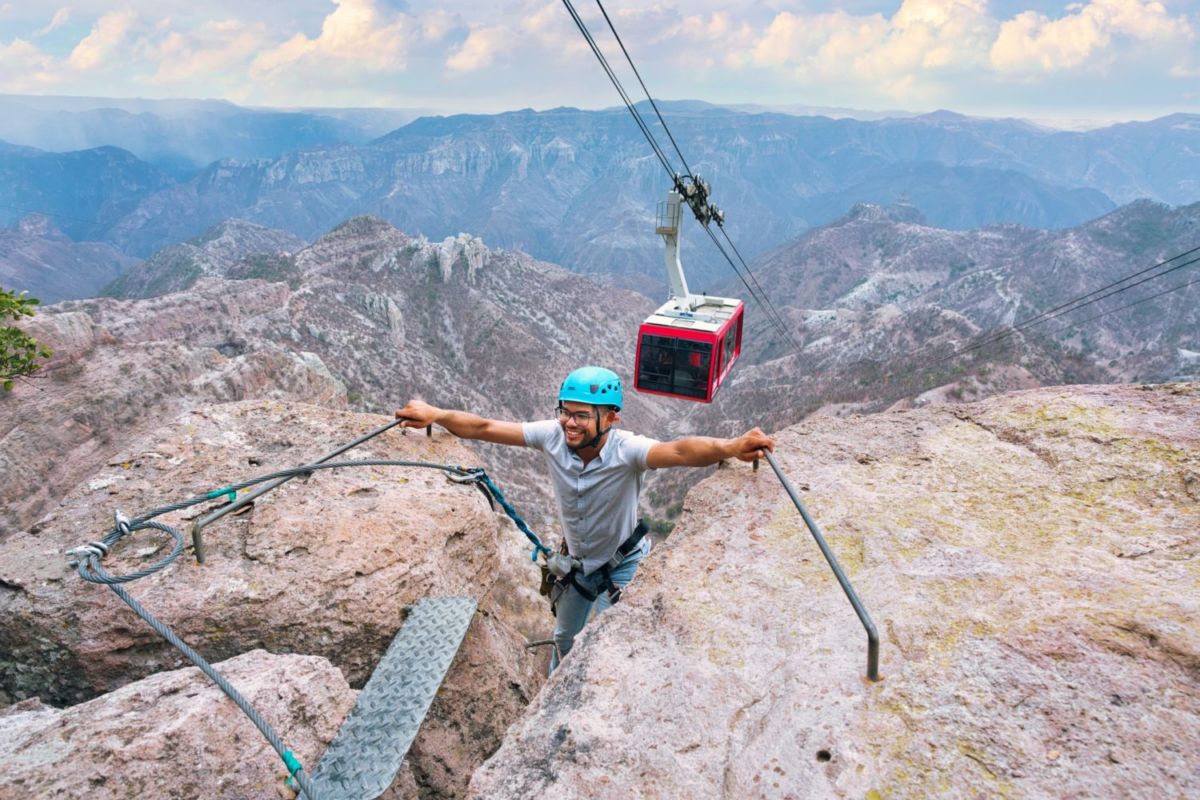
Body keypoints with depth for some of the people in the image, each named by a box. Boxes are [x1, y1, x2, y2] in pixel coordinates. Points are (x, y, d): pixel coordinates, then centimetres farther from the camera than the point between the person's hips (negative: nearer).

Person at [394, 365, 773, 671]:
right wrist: (434, 414, -30)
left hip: (623, 567, -5)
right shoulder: (553, 435, -25)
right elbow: (485, 428, -21)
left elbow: (678, 450, -57)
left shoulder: (626, 450, -37)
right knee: (565, 639, 29)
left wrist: (729, 447, -75)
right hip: (578, 563, 6)